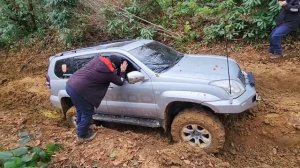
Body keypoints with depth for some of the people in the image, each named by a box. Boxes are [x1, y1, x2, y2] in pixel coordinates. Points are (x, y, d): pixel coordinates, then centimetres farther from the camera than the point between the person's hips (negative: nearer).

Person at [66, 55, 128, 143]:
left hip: (70, 84, 9)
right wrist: (122, 71, 18)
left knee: (81, 110, 26)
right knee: (87, 113, 11)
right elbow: (120, 82, 6)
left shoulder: (98, 58, 7)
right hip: (78, 90, -9)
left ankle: (81, 129, 45)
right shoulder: (109, 72, -12)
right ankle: (82, 136, 27)